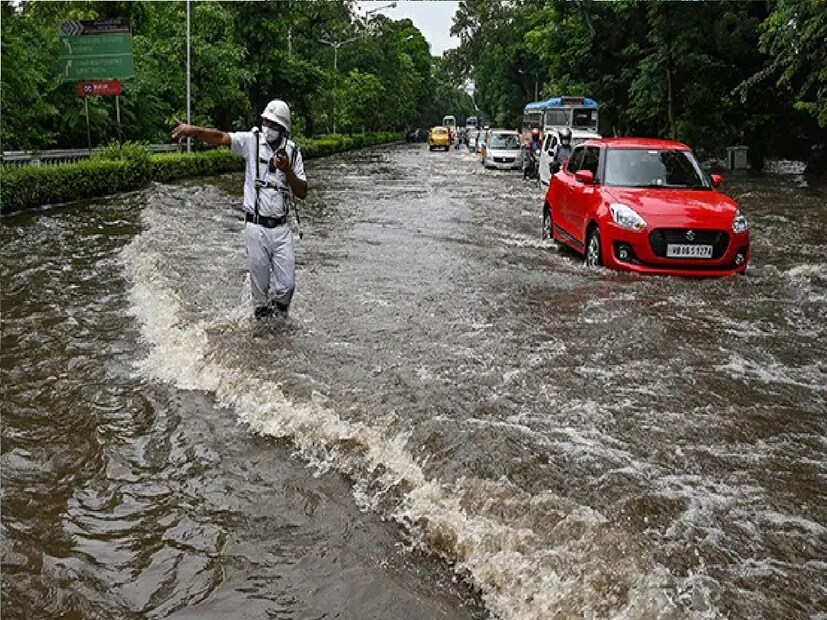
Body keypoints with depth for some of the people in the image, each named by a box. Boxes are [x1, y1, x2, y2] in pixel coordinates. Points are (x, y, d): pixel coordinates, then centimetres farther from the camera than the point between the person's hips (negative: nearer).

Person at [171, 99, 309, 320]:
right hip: (256, 227, -2)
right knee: (259, 283, 8)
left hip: (281, 228, 2)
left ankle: (281, 312, 35)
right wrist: (193, 130, -34)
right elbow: (220, 137, -18)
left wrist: (287, 170, -15)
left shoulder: (292, 151, 2)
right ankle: (262, 313, 31)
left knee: (287, 284, 5)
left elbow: (302, 192, 1)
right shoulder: (253, 140, -4)